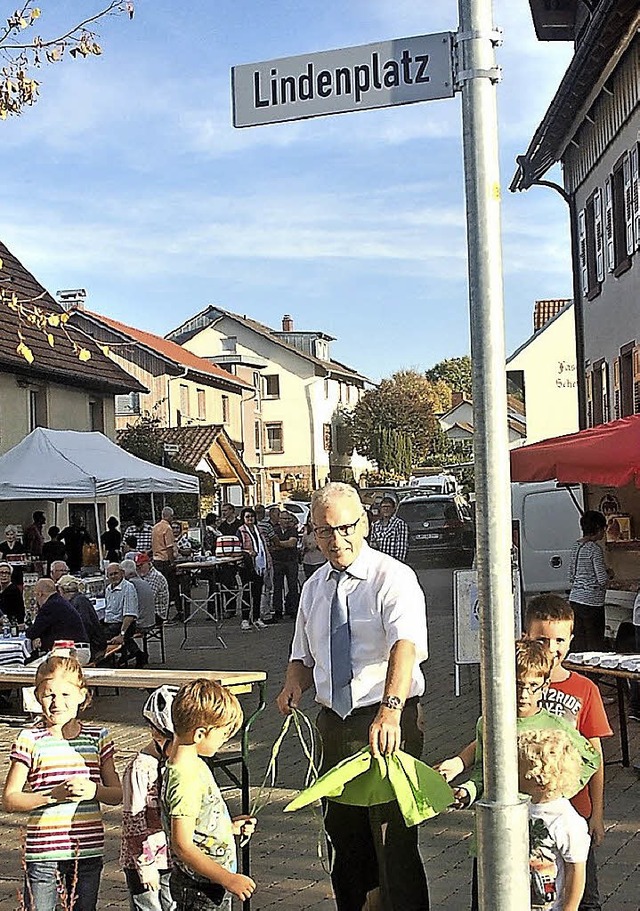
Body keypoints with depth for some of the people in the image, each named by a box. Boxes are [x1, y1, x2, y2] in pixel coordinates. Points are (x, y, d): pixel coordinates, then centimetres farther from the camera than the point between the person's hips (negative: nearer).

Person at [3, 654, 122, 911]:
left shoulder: (98, 737, 4)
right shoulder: (30, 739, -5)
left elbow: (118, 794, 7)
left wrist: (93, 790, -14)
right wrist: (54, 794, -20)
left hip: (88, 850, 3)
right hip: (43, 852, -3)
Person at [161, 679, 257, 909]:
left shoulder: (193, 765, 5)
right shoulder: (184, 780, -26)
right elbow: (182, 846, -26)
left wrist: (230, 827, 15)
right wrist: (228, 879, -24)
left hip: (209, 882, 9)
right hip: (197, 888, -9)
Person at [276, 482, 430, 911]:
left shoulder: (393, 577, -12)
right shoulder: (314, 587, 10)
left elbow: (406, 646, -29)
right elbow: (303, 655, 20)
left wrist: (389, 711, -45)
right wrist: (295, 684, -4)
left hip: (389, 724, -6)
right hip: (334, 725, 7)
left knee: (392, 836, -5)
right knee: (342, 829, 17)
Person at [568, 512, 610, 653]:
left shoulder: (576, 546, 10)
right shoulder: (595, 549, -14)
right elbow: (602, 579, -16)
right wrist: (607, 573, 4)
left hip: (575, 598, 8)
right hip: (591, 602, -8)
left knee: (579, 645, 10)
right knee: (595, 645, -1)